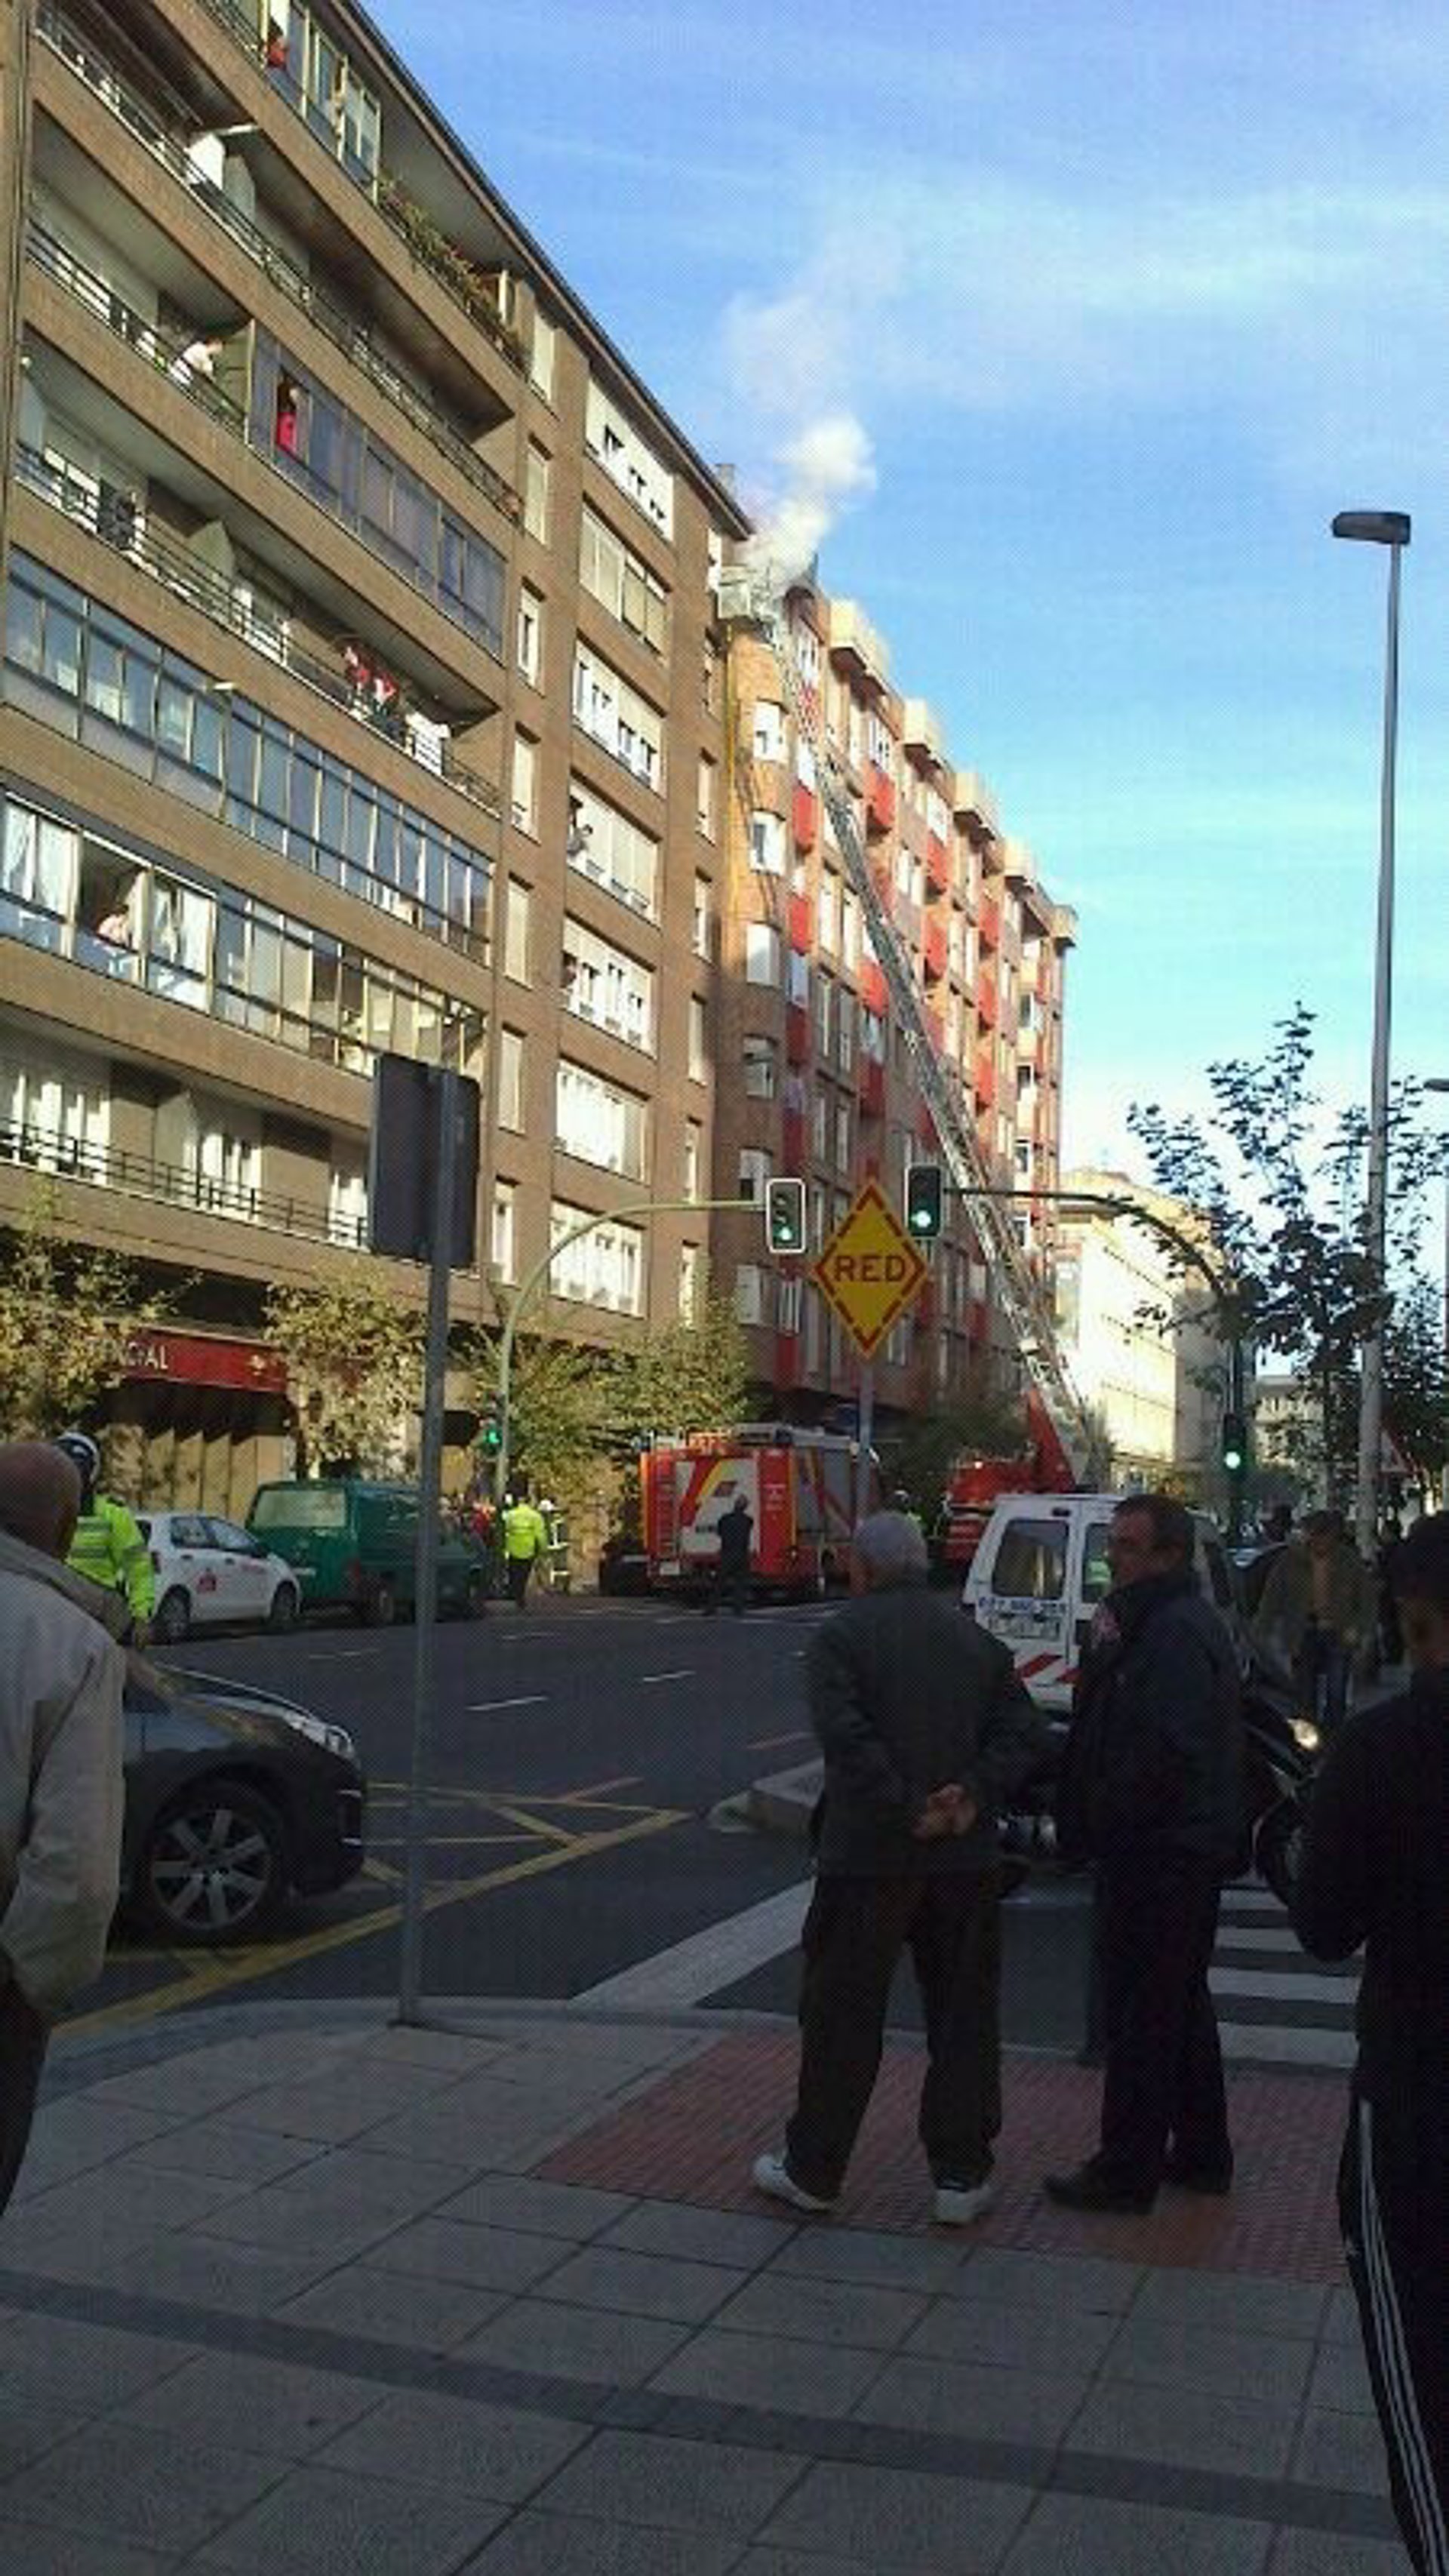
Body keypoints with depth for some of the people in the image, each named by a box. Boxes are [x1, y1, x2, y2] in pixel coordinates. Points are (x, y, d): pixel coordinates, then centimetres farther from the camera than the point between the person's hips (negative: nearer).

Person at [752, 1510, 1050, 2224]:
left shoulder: (841, 1635, -6)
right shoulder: (975, 1637, 9)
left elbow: (846, 1736, -20)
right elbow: (1025, 1734, 1)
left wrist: (907, 1810, -16)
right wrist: (974, 1796, -8)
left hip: (867, 1853, -4)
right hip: (965, 1856, 4)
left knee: (842, 2013, 8)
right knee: (964, 2016, 13)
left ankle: (811, 2170, 20)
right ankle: (962, 2176, 17)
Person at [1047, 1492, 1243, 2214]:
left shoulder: (1174, 1633, -21)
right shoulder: (1184, 1622, 13)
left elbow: (1160, 1755, -27)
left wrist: (1091, 1828, -16)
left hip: (1158, 1857, -11)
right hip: (1188, 1850, 11)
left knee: (1141, 2016, -1)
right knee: (1183, 2005, 19)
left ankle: (1127, 2170, 8)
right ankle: (1201, 2154, 30)